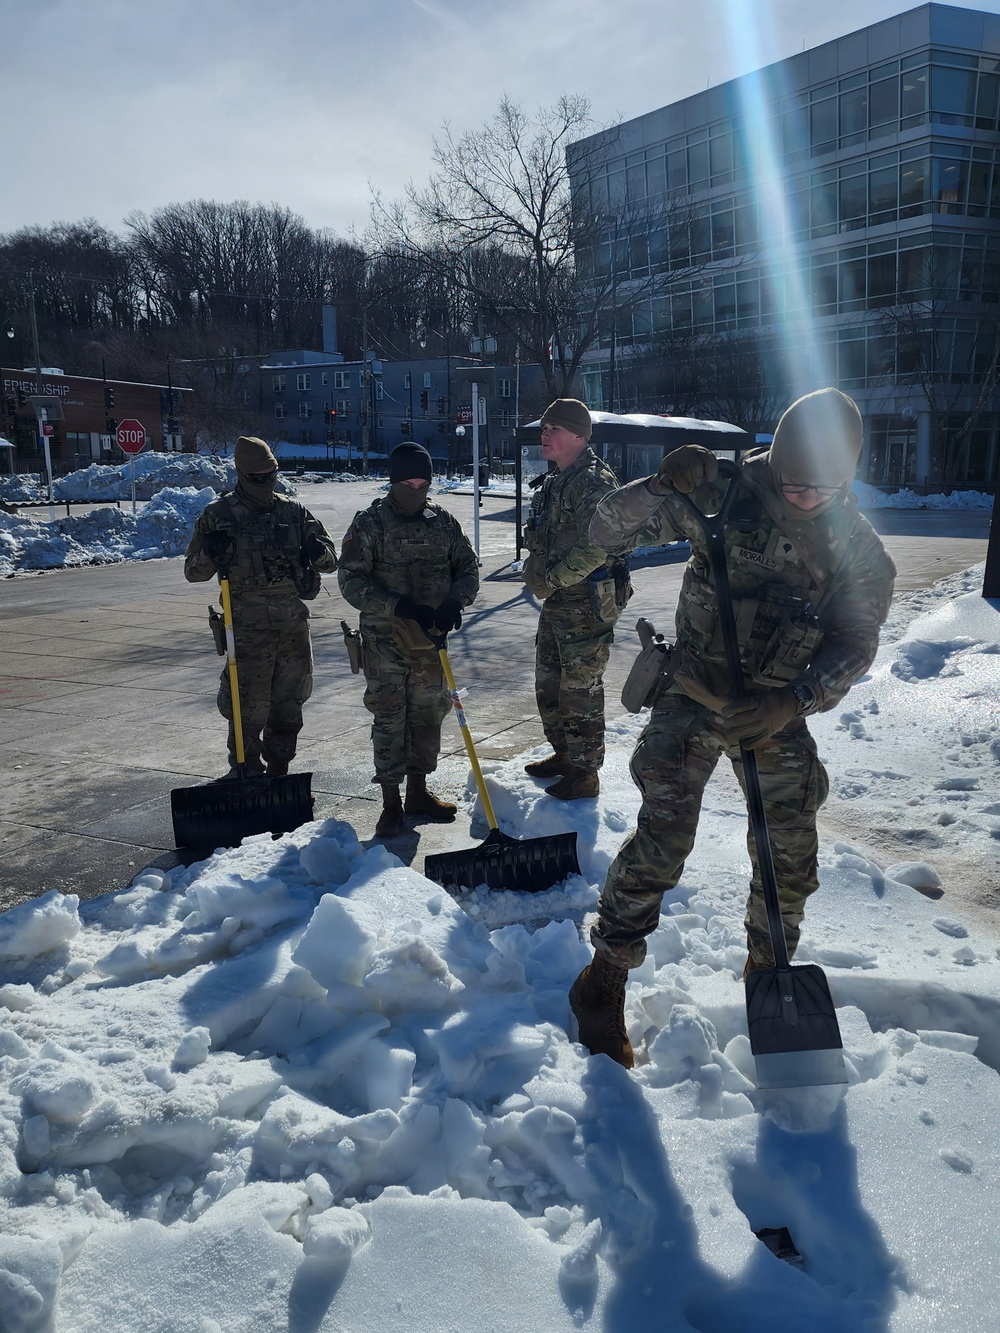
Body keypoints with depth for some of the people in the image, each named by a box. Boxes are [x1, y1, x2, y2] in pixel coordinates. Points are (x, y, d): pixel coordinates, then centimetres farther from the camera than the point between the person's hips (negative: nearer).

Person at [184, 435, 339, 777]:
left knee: (289, 707, 13)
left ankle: (278, 773, 29)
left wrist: (318, 552, -13)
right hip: (248, 630, -4)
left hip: (294, 625, 4)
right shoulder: (219, 515, 0)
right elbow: (192, 572, 3)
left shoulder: (293, 511, 9)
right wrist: (210, 555, -19)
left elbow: (331, 561, 11)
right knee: (248, 709, -4)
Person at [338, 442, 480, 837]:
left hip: (430, 640, 4)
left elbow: (468, 566, 10)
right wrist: (399, 606, -23)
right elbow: (351, 580, -12)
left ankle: (418, 791, 28)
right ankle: (391, 802, 10)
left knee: (428, 714, 12)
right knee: (389, 719, -1)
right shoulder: (369, 524, -7)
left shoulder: (444, 522, 5)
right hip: (385, 641, -4)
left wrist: (455, 600, -11)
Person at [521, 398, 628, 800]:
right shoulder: (552, 483, 14)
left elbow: (597, 546, -26)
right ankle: (563, 754, 37)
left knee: (581, 691, -1)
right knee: (548, 684, 20)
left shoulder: (595, 482, -17)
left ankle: (585, 773, 12)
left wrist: (552, 580, -20)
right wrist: (534, 572, 4)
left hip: (587, 604, -10)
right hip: (556, 602, 10)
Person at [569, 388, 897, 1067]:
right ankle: (604, 980, 6)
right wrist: (663, 486, -28)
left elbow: (855, 644, -8)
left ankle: (768, 969, 35)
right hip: (695, 698, -3)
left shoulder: (860, 551, -4)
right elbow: (608, 528, -9)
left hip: (779, 712, 3)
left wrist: (794, 700, -25)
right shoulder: (724, 495, -10)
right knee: (662, 840, -11)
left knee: (792, 855, 9)